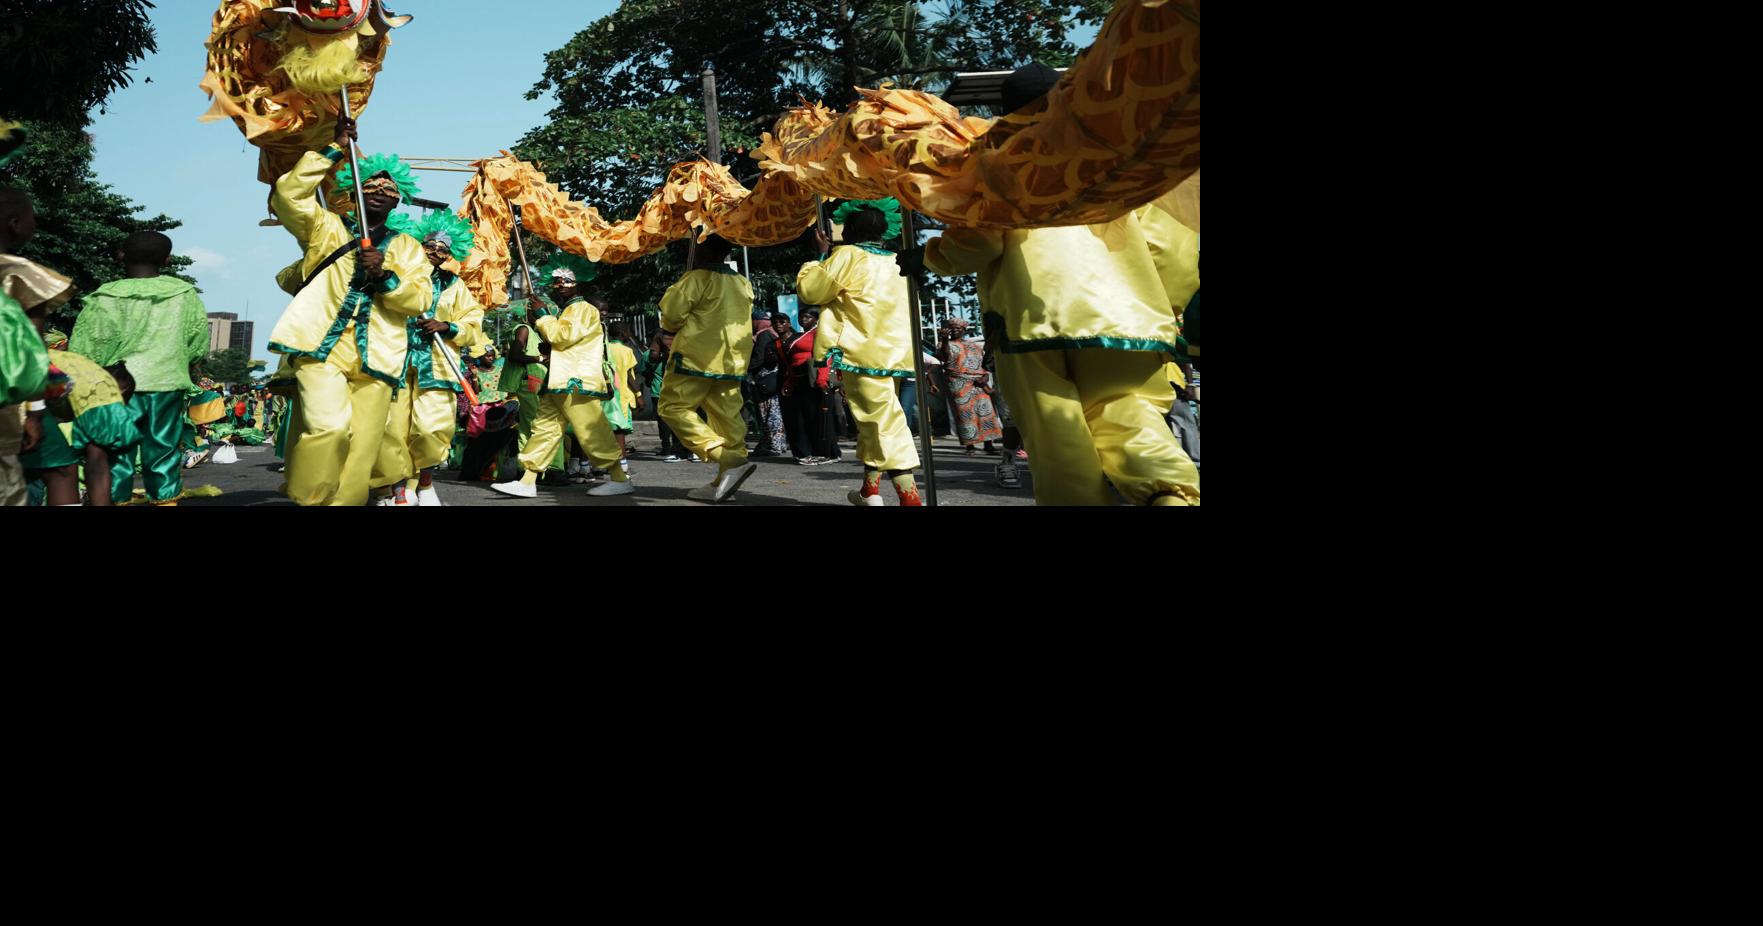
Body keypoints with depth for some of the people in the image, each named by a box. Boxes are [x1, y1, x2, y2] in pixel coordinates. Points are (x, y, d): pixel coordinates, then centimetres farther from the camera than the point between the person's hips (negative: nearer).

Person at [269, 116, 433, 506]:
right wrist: (334, 150, -1)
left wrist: (385, 276, -10)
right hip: (321, 347, -2)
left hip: (376, 358, 2)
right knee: (329, 426, -25)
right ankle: (308, 499, -9)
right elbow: (290, 193, 0)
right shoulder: (326, 227, 17)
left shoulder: (408, 248, 20)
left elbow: (421, 299, 7)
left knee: (361, 452, -4)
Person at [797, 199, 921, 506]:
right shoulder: (895, 263, 16)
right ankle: (870, 489, 24)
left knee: (885, 422, -12)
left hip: (864, 352, -8)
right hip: (892, 351, 8)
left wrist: (822, 256, 11)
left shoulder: (848, 255, -6)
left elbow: (810, 290, -2)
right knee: (875, 419, 19)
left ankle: (910, 498, -19)